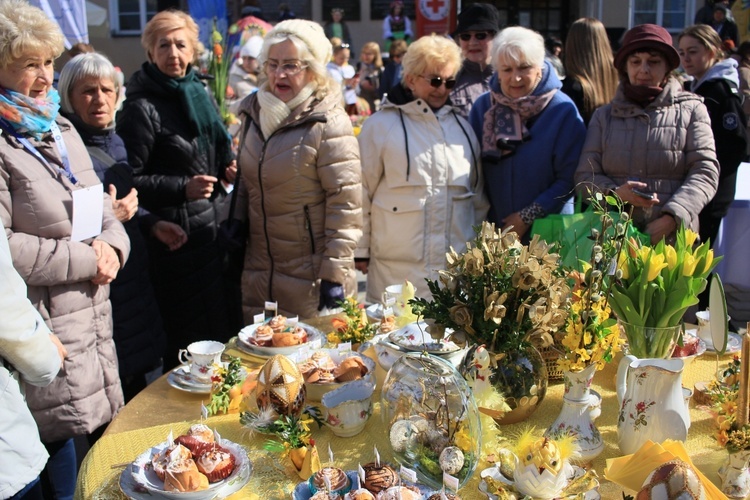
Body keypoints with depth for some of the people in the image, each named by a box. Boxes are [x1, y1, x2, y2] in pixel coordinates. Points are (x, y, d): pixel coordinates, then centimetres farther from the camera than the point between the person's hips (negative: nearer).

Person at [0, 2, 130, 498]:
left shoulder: (61, 129, 13)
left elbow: (104, 208, 18)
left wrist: (112, 245, -4)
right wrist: (84, 259, -15)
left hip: (93, 320, 8)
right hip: (44, 332, -7)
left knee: (98, 435, 15)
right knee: (63, 440, 0)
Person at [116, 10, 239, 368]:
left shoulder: (198, 94, 11)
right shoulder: (141, 108, -11)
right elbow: (128, 180, -14)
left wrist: (228, 171, 4)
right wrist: (182, 189, -23)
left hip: (216, 228, 7)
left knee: (226, 326, 15)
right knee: (191, 341, 2)